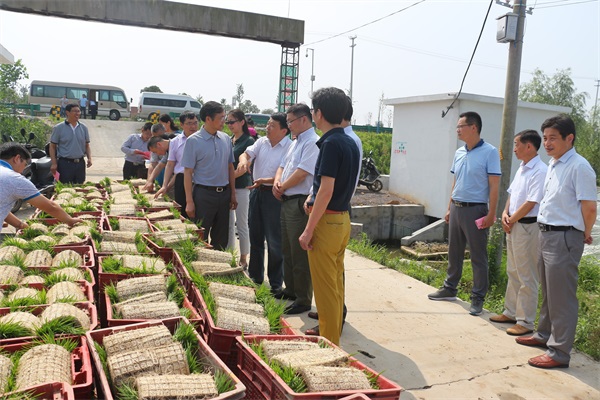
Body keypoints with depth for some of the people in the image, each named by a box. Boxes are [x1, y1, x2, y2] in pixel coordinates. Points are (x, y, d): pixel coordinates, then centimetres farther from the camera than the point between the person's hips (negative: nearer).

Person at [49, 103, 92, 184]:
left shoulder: (83, 128, 9)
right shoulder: (58, 128, -1)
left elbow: (87, 145, 15)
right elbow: (52, 147, 0)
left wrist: (89, 158, -2)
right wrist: (54, 163, -8)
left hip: (80, 163, 4)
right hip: (65, 163, -4)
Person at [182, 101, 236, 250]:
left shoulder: (226, 139, 6)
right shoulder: (193, 141, -8)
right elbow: (188, 172, -9)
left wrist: (232, 194, 10)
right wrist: (189, 201, -13)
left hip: (224, 193, 5)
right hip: (204, 194, -5)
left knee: (221, 239, 14)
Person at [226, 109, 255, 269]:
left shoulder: (248, 141, -7)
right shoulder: (228, 140, 12)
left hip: (241, 187, -6)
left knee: (241, 225, 2)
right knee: (228, 223, 11)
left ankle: (243, 259, 13)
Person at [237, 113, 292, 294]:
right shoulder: (261, 142, 7)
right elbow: (247, 153, -3)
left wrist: (265, 181, -28)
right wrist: (243, 160, -25)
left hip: (274, 194, -7)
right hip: (256, 191, 7)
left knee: (274, 241, -1)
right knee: (255, 236, 17)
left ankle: (276, 284, 12)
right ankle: (255, 276, 33)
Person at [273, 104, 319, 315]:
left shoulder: (313, 143, -15)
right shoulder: (296, 142, 17)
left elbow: (302, 173, -22)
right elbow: (283, 165, 19)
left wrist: (282, 188, -8)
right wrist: (277, 181, -2)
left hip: (300, 204, -10)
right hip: (287, 202, 10)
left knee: (299, 253, -3)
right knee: (287, 250, 19)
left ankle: (304, 299, 8)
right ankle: (291, 290, 33)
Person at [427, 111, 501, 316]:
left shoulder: (489, 152, -10)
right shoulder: (459, 153, 10)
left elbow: (494, 186, -12)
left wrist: (491, 213, -16)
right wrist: (449, 208, 15)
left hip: (475, 210, -7)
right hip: (456, 208, 7)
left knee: (478, 256, 2)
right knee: (454, 251, 16)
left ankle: (478, 298, 11)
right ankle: (450, 288, 29)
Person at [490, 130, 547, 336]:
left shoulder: (540, 171, -18)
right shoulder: (521, 169, 11)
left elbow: (530, 204, -21)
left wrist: (511, 220, -11)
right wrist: (505, 213, 1)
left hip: (527, 226, -9)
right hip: (513, 225, 10)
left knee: (527, 277, 0)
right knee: (513, 272, 18)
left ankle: (525, 321, 10)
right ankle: (511, 312, 31)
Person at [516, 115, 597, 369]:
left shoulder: (579, 167, -16)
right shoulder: (553, 165, 12)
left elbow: (589, 208, -17)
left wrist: (584, 235, -4)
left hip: (564, 237, -9)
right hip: (545, 234, 9)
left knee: (561, 297, -1)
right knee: (548, 291, 21)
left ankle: (559, 352, 9)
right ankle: (545, 334, 37)